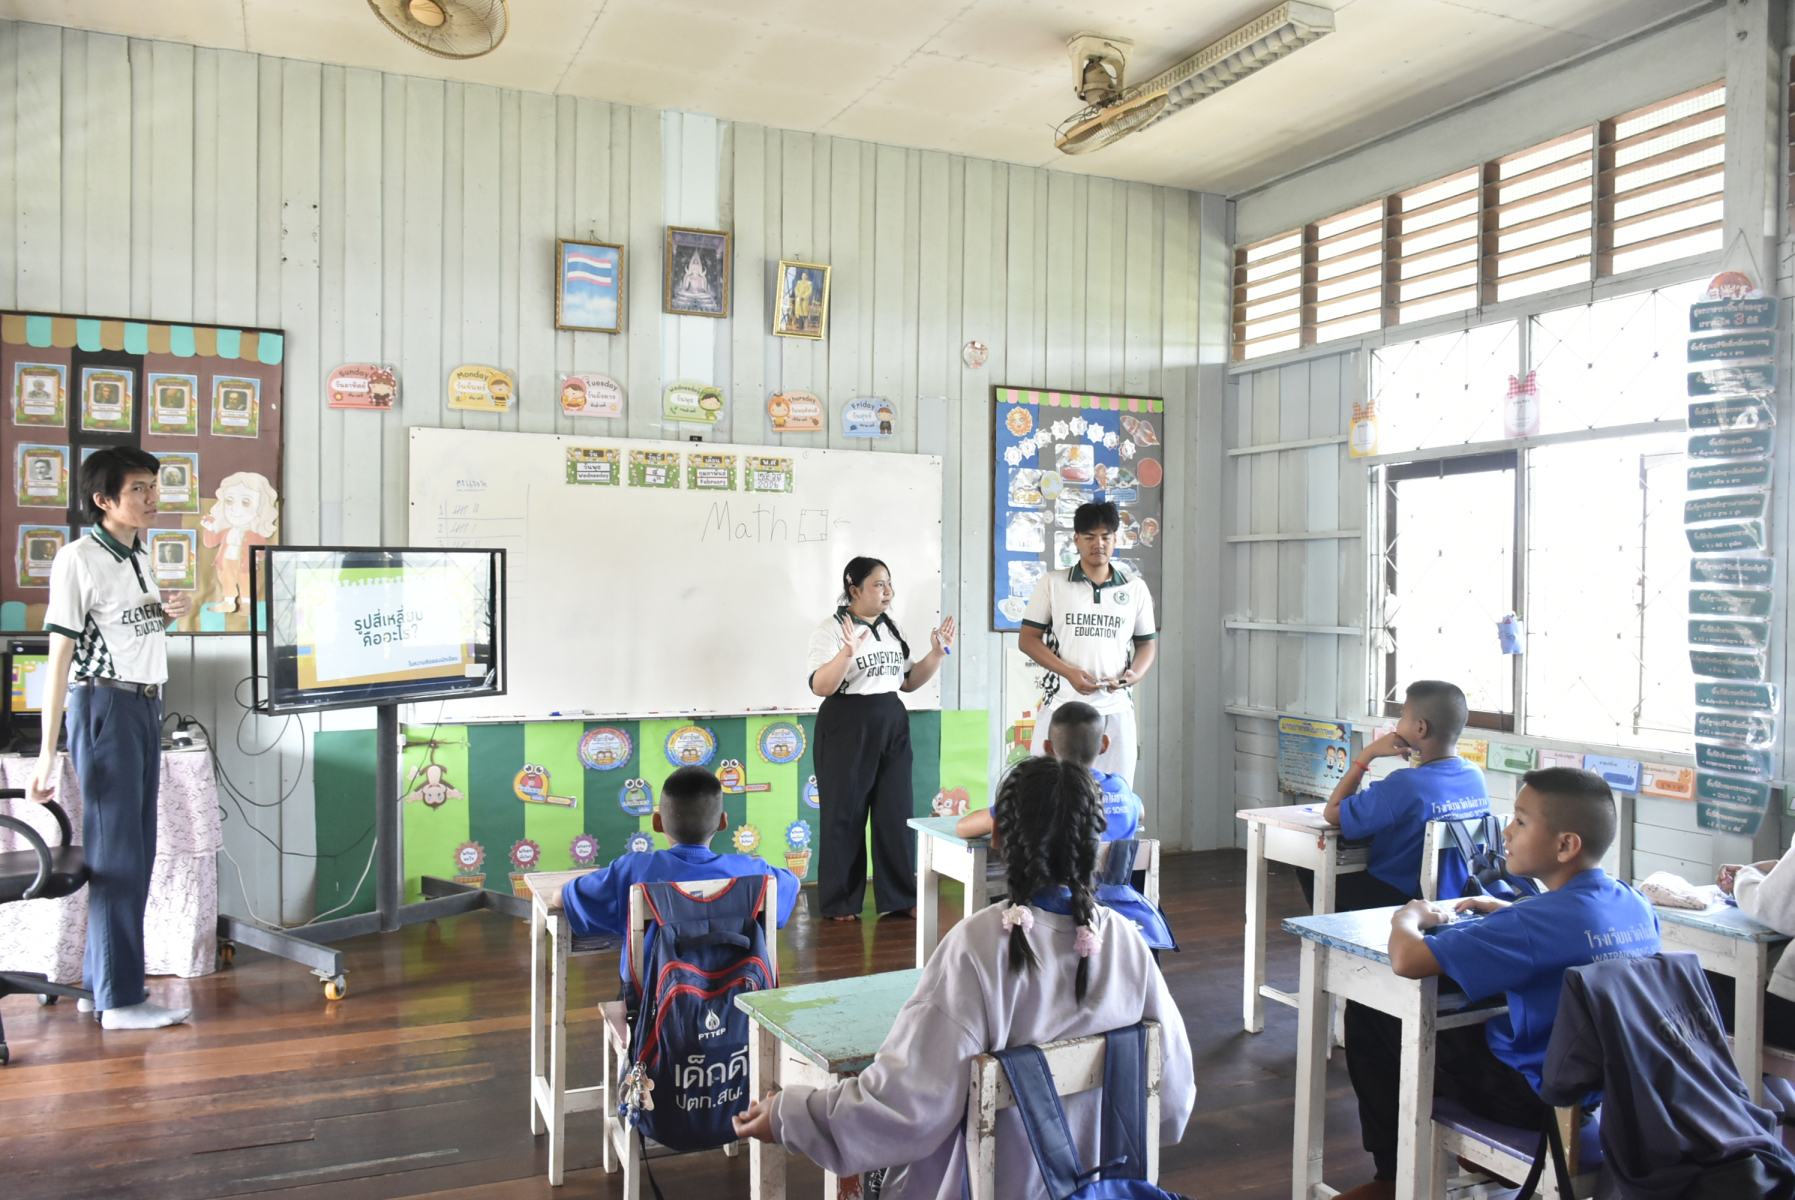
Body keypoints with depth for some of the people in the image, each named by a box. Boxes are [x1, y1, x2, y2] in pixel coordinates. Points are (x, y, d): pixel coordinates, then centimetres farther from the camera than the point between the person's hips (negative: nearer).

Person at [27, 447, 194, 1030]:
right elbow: (60, 655, -14)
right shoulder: (79, 557, -10)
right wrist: (48, 754, -18)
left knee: (137, 851, 11)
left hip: (147, 706, 8)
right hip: (105, 704, -8)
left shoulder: (137, 556, 14)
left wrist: (168, 615, 4)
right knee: (117, 853, -5)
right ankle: (121, 999, 2)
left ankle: (97, 982, 22)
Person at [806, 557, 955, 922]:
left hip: (892, 727, 6)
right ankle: (839, 902, 14)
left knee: (897, 813, 6)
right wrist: (848, 651, -33)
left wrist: (938, 653, 5)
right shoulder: (831, 631, -9)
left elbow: (908, 681, 18)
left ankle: (899, 897, 17)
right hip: (847, 729, -6)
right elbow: (820, 686, -19)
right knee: (845, 816, 2)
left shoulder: (892, 629, 12)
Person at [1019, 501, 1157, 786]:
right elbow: (1028, 639, 3)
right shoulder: (1053, 583, 6)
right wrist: (1069, 672, -11)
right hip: (1062, 706, -1)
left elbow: (1146, 643, 15)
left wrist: (1134, 674, -7)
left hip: (1116, 709, 2)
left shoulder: (1135, 588, 11)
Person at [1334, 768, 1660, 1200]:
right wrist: (1507, 910, 10)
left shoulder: (1535, 924, -31)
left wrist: (1408, 917, -12)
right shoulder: (1636, 904, -6)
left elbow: (1407, 960, -34)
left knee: (1368, 1014, 0)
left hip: (1534, 1095, -8)